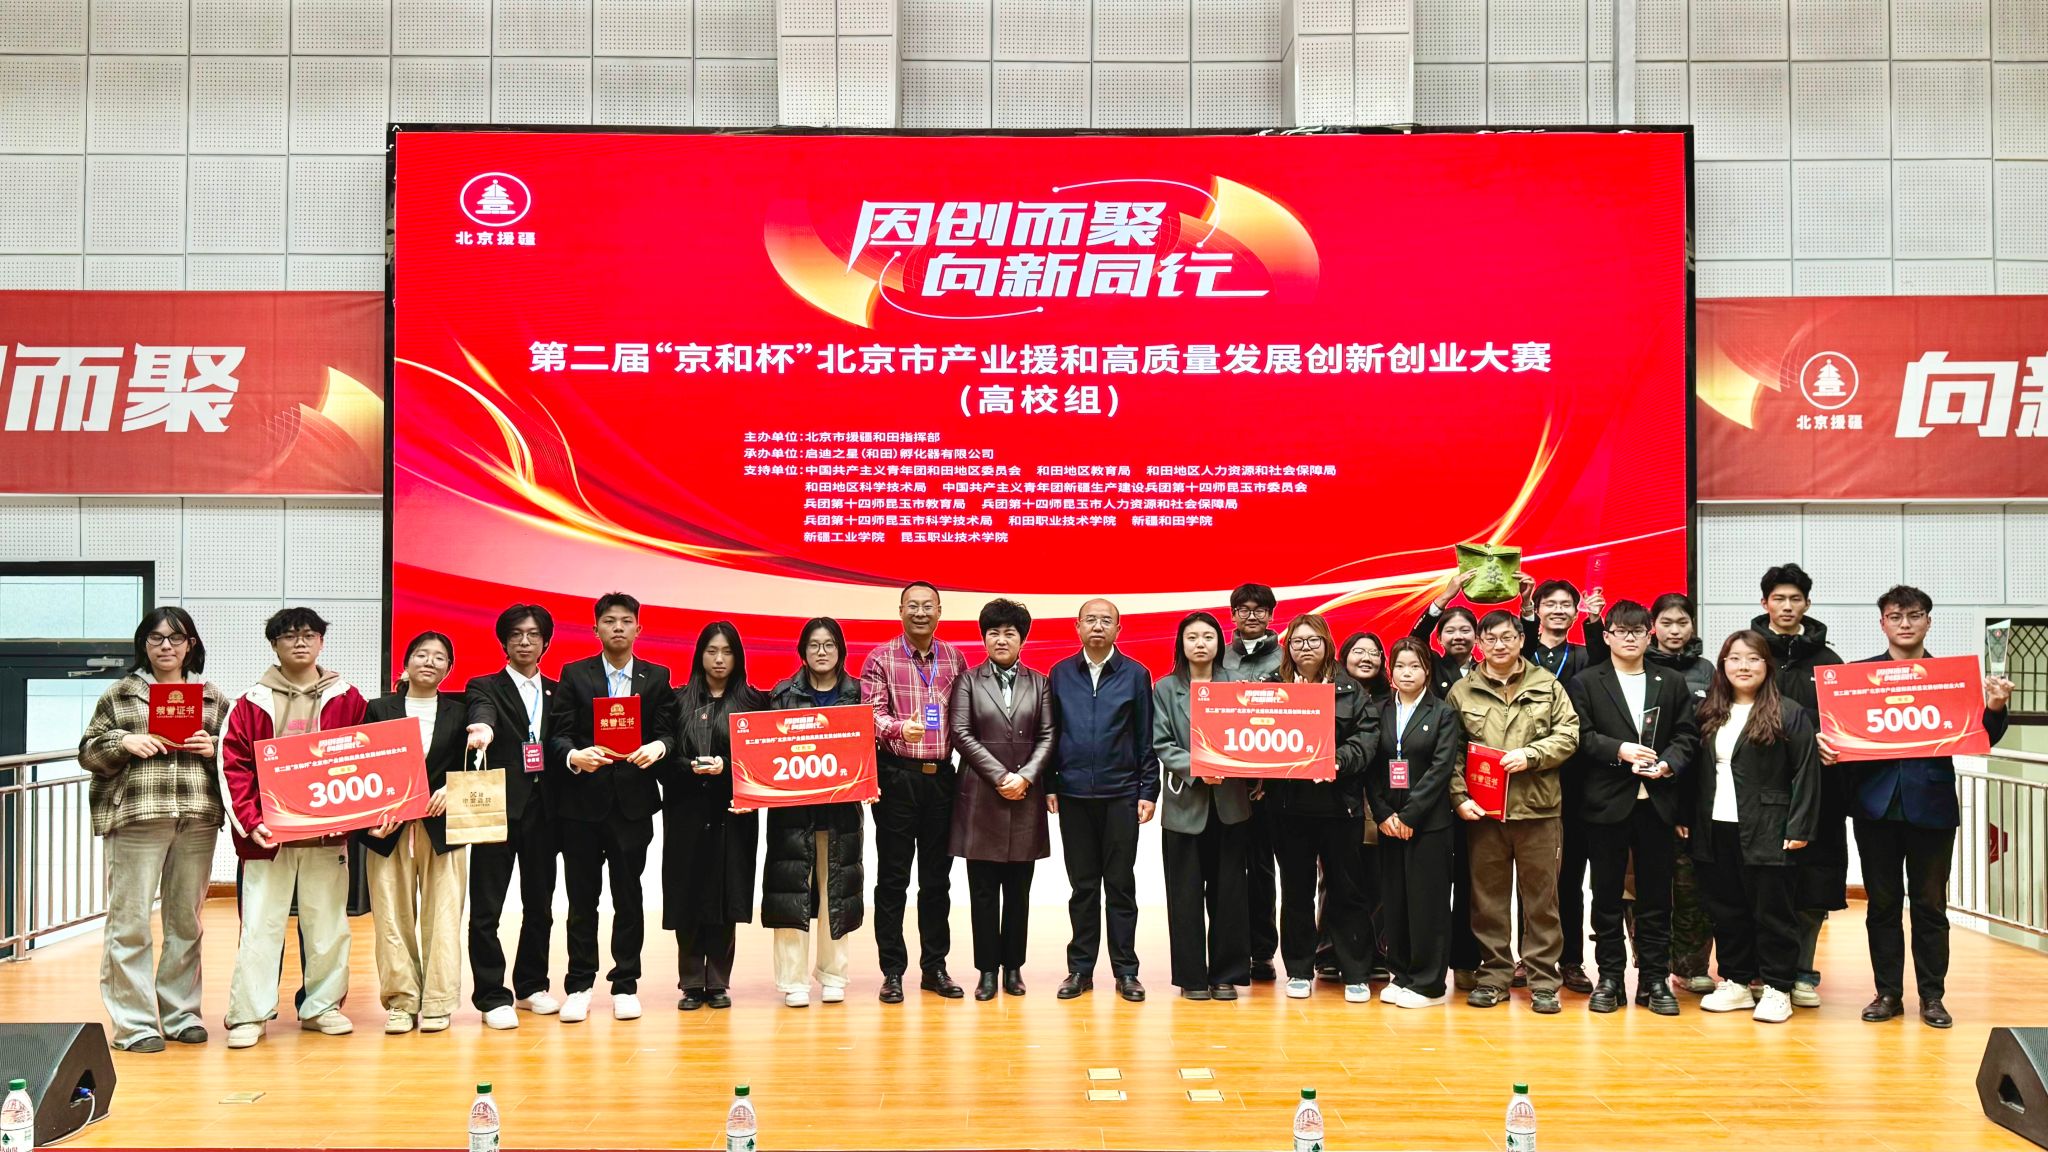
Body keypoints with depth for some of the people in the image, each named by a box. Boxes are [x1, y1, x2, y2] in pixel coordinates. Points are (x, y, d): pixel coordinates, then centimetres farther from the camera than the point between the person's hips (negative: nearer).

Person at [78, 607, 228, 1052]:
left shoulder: (212, 697, 13)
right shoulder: (119, 694, 8)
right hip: (135, 816, -2)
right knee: (129, 920, -3)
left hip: (198, 819, 2)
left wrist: (213, 748, -6)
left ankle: (182, 1014, 19)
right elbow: (88, 751, 7)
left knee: (187, 919, 9)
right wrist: (124, 742, -11)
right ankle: (134, 1023, 3)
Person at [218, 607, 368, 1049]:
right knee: (261, 924, -1)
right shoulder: (251, 703, 3)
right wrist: (251, 821, -12)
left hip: (327, 832, 1)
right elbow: (234, 767, -1)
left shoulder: (346, 700, 7)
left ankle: (322, 1007, 19)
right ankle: (248, 1015, 7)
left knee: (327, 922, 7)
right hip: (268, 833, -1)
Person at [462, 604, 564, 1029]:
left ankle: (531, 986, 24)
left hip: (543, 810, 4)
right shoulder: (485, 687, 2)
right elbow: (481, 713, -21)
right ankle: (493, 997, 5)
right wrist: (481, 728, -44)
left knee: (539, 903, 11)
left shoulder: (559, 692, 14)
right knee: (486, 908, -3)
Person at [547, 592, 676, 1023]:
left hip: (632, 802, 1)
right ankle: (579, 987, 13)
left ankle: (625, 986, 14)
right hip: (582, 800, 0)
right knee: (582, 898, 4)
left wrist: (659, 746, -19)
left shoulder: (657, 677, 9)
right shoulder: (574, 675, 6)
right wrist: (574, 755, -21)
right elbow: (558, 733, 0)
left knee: (629, 898, 5)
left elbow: (667, 731, 4)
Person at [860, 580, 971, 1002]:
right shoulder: (881, 659, -1)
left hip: (941, 777, 3)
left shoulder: (954, 659, 10)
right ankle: (892, 971, 9)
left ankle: (934, 967, 19)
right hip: (897, 777, -3)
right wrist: (900, 728, -28)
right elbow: (871, 714, -10)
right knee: (893, 878, 2)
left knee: (937, 878, 9)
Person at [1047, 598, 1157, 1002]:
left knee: (1121, 886, 4)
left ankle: (1125, 971, 10)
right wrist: (1048, 786, 1)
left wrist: (1148, 791, -2)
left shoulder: (1135, 675, 3)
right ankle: (1080, 968, 15)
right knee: (1082, 886, 8)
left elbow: (1146, 738, 2)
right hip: (1073, 794, 1)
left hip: (1121, 794, -1)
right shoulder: (1060, 674, 6)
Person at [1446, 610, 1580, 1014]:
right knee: (1488, 896, 6)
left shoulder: (1547, 686, 7)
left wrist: (1530, 755, -13)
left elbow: (1568, 735, 1)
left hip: (1537, 807, 0)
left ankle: (1543, 980, 11)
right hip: (1482, 810, 1)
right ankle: (1494, 974, 16)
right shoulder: (1461, 692, 7)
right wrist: (1460, 796, -7)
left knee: (1541, 896, 3)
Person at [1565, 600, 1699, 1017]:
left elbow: (1687, 735, 6)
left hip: (1657, 803, 2)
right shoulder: (1585, 684, 4)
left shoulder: (1672, 683, 12)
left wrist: (1667, 763, -12)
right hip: (1606, 804, -2)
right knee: (1607, 895, 5)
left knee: (1656, 896, 5)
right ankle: (1610, 978, 12)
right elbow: (1580, 735, -5)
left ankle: (1654, 979, 13)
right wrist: (1619, 751, -19)